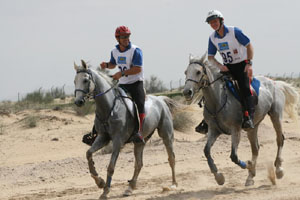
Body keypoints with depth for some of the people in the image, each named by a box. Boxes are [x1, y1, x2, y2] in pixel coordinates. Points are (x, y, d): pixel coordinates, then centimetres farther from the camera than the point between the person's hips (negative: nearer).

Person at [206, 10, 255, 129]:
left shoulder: (234, 31, -14)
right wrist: (220, 66, -17)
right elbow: (210, 57, 4)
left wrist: (249, 63, -21)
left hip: (241, 64, -5)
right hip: (227, 67, 5)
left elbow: (249, 46, -11)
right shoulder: (212, 38, 1)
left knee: (245, 88, -23)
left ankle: (248, 117, -33)